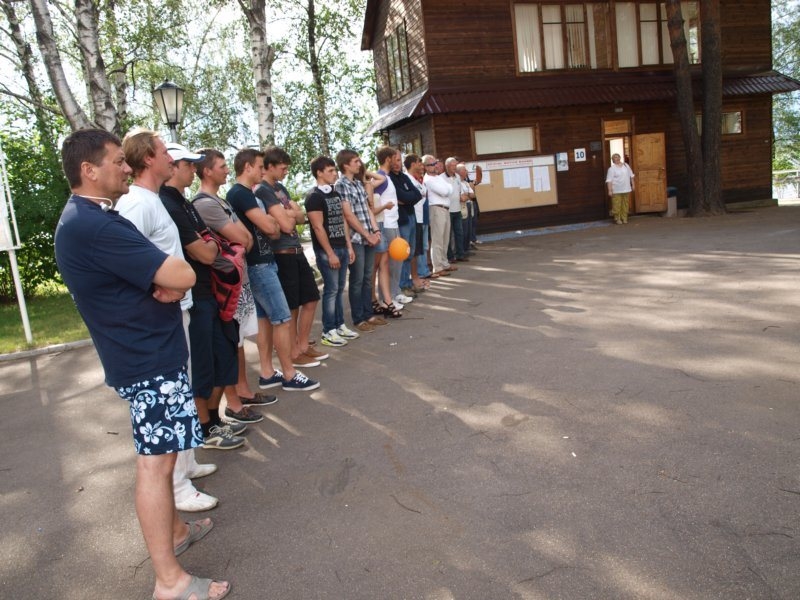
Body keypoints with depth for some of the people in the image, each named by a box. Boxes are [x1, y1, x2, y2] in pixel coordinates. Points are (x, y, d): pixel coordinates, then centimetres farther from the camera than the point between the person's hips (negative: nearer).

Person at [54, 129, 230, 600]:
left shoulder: (86, 218, 11)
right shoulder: (96, 226, -24)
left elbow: (163, 279, 14)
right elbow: (182, 276, -26)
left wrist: (164, 282, -7)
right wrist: (170, 277, -5)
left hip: (143, 350, 11)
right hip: (150, 358, -11)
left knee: (161, 454, 21)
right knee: (156, 461, -5)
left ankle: (174, 529, 37)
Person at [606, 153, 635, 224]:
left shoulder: (626, 165, 10)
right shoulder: (612, 169, -6)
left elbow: (631, 176, 18)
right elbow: (609, 180, -11)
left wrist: (632, 184, 15)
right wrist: (610, 190, -17)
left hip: (626, 189, 5)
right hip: (616, 191, -5)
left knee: (625, 205, 7)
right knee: (617, 205, -5)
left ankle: (624, 218, 16)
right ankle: (617, 219, 5)